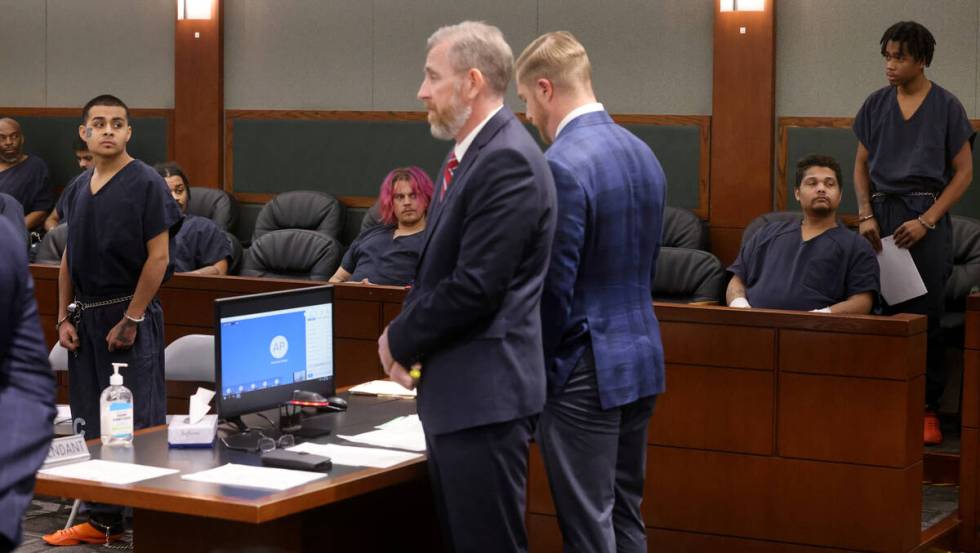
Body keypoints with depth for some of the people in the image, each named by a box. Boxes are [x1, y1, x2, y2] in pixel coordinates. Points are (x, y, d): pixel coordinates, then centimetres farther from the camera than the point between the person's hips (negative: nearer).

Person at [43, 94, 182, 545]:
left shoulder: (146, 184, -9)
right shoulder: (78, 189, 11)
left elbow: (158, 258, -12)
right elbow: (69, 258, 16)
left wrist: (130, 320, -14)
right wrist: (65, 317, 8)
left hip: (130, 315, -7)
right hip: (85, 317, 7)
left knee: (139, 423, -4)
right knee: (92, 422, 11)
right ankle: (102, 520, 21)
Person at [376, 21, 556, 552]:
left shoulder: (507, 160, -17)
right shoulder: (467, 154, 15)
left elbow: (475, 288, -22)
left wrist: (400, 339, -8)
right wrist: (410, 340, 1)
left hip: (484, 394, -10)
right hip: (453, 390, 10)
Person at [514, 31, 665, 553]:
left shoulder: (562, 165, -19)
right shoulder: (643, 153, 9)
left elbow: (554, 289, -17)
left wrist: (536, 373, -4)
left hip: (586, 371, -9)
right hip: (642, 356, 9)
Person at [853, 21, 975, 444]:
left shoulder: (946, 106, -1)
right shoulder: (876, 104, 8)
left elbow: (964, 172, 0)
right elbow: (861, 165, 14)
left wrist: (927, 220, -9)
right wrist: (866, 215, -1)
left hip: (926, 217, -3)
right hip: (882, 214, 3)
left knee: (925, 316, -3)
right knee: (881, 312, 0)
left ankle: (928, 409, 5)